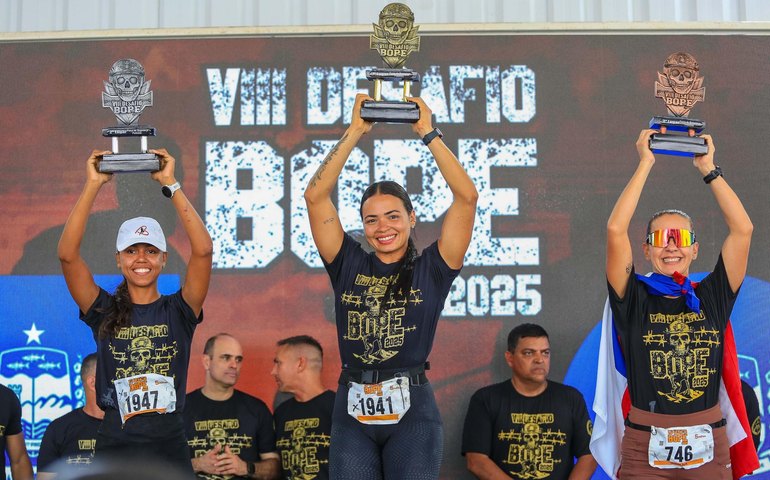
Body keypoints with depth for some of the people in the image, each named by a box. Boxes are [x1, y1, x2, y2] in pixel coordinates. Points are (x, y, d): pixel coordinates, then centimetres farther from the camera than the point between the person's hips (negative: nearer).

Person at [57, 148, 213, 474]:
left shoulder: (179, 311, 2)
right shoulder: (104, 312, 4)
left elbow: (203, 250, -11)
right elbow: (67, 254, -8)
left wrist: (170, 184, -11)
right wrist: (93, 185, -10)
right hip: (113, 449, 0)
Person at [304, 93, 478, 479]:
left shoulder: (430, 269, 5)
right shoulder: (349, 265, 9)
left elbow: (467, 196, -3)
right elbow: (315, 196, 3)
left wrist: (428, 134, -1)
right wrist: (354, 133, 2)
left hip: (412, 409, -2)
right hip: (352, 410, 2)